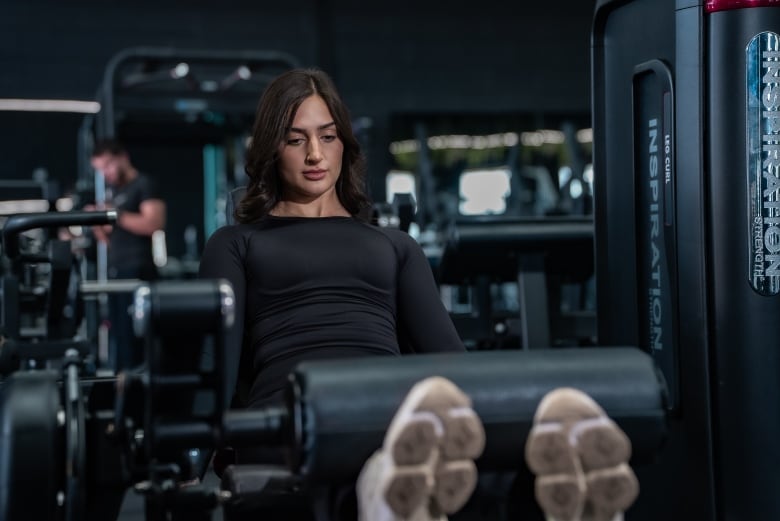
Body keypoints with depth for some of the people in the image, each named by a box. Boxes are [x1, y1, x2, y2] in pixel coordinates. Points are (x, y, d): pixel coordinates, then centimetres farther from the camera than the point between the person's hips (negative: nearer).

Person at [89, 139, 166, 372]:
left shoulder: (144, 185, -3)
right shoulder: (111, 191, 21)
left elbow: (155, 223, -18)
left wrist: (117, 216, -16)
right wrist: (96, 222, 4)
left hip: (138, 271, -8)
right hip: (115, 270, 8)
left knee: (133, 334, -11)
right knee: (118, 334, 6)